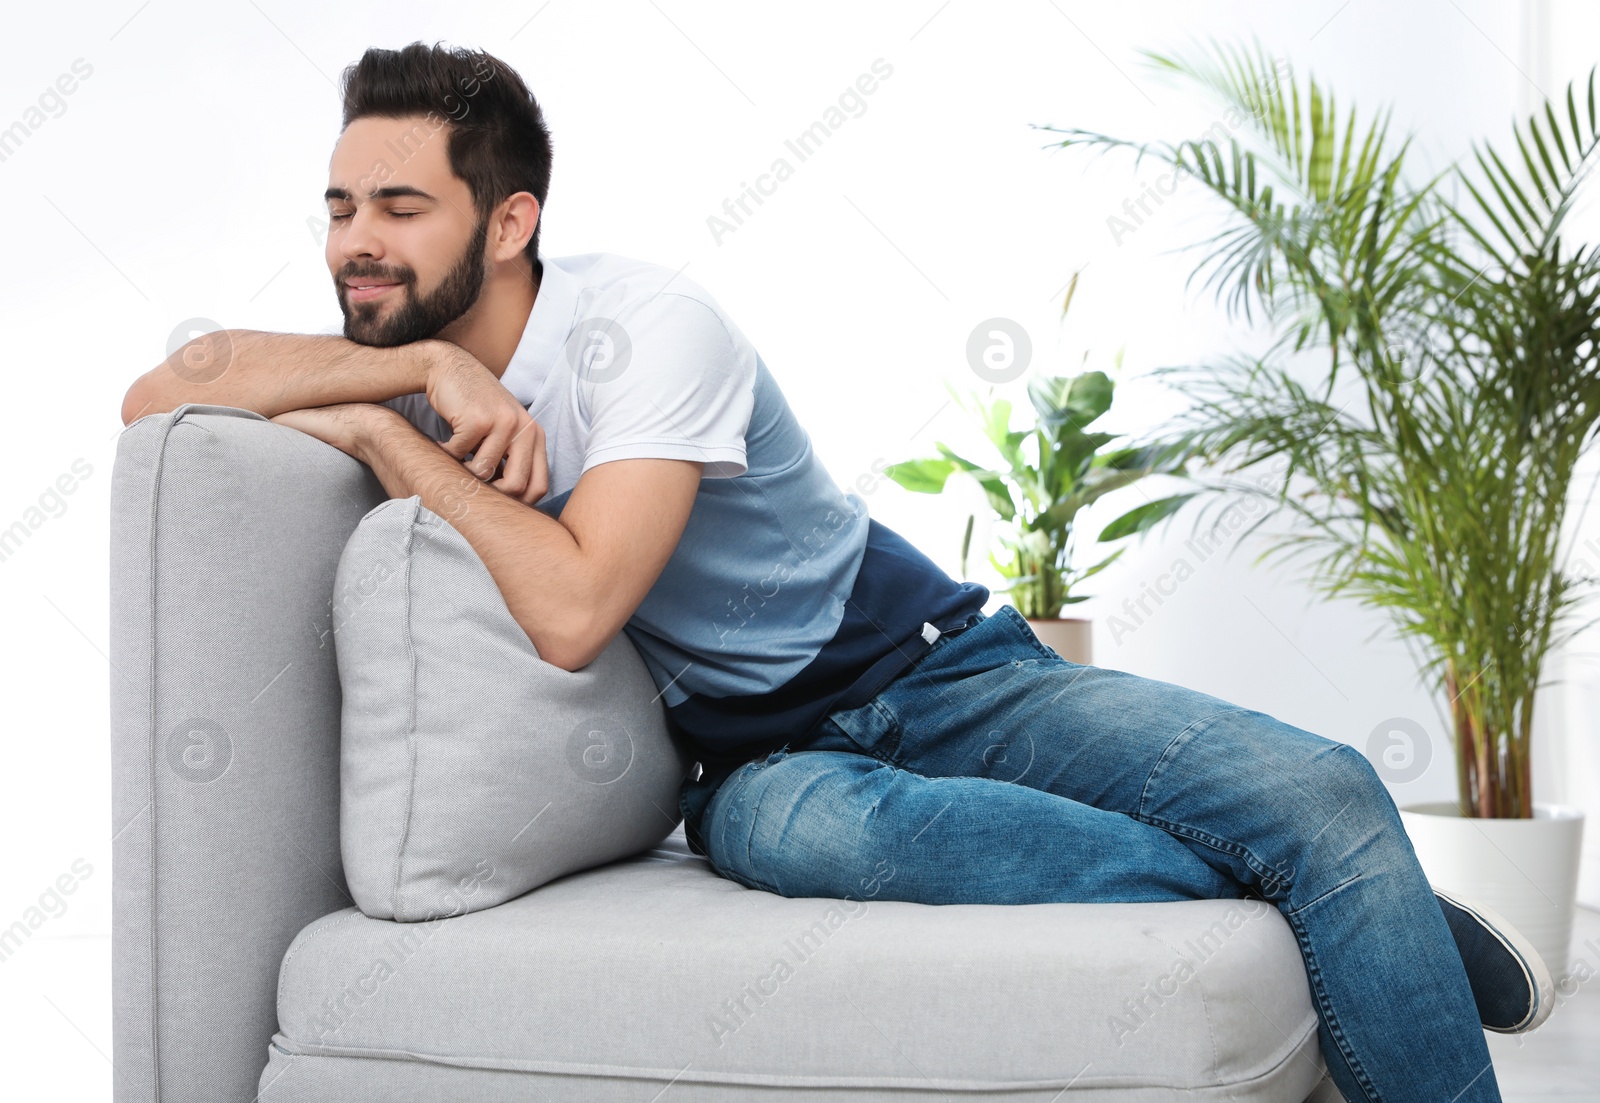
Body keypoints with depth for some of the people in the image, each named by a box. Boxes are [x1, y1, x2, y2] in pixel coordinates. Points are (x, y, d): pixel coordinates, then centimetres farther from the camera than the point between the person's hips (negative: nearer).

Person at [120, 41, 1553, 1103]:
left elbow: (574, 606, -26)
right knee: (806, 829, -38)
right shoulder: (397, 356, 3)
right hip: (761, 758, 3)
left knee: (1319, 792, -26)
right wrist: (429, 370, -20)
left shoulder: (643, 322, -16)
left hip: (941, 673, -3)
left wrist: (384, 433, -18)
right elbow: (162, 394, -10)